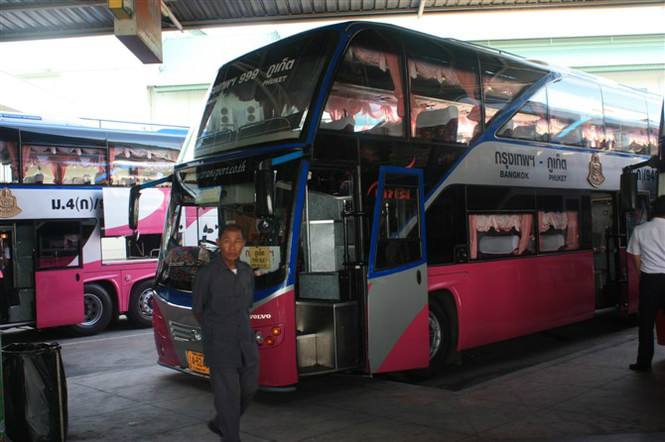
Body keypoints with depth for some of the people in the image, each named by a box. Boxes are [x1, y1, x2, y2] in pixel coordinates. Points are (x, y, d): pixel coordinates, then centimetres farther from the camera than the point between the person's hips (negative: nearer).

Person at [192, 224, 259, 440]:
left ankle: (220, 424, 39)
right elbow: (198, 310, -1)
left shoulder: (247, 272, 4)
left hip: (246, 343, 6)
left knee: (249, 388, 16)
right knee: (228, 396, -2)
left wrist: (238, 329, 8)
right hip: (220, 347, -6)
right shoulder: (206, 274, -12)